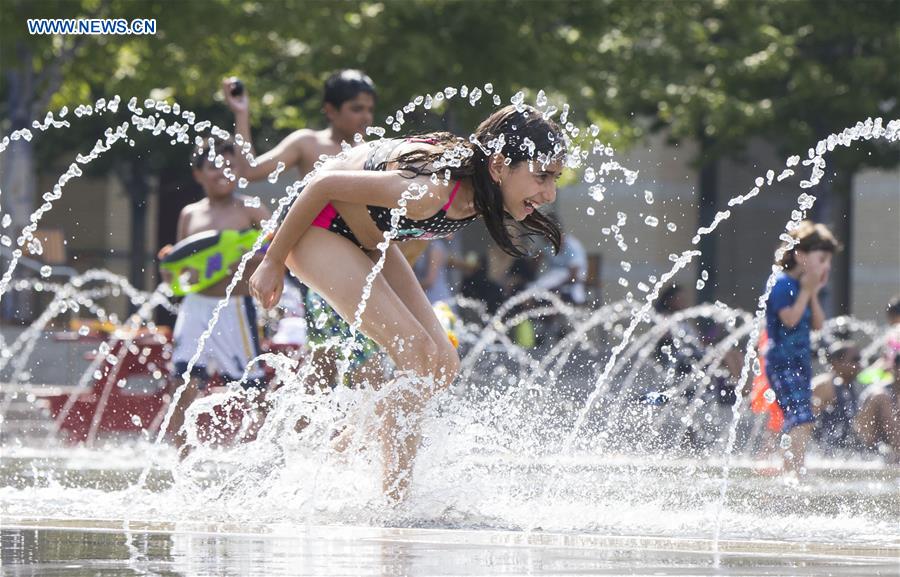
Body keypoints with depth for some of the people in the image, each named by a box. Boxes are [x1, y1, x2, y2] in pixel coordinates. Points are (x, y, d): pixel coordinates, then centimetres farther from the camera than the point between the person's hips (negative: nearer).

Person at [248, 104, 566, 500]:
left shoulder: (481, 194, -14)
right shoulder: (430, 191, -39)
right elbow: (324, 185, -28)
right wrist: (272, 263, -17)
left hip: (368, 239, 9)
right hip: (316, 227, -9)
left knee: (443, 365, 2)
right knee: (418, 356, -20)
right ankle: (394, 498, -19)